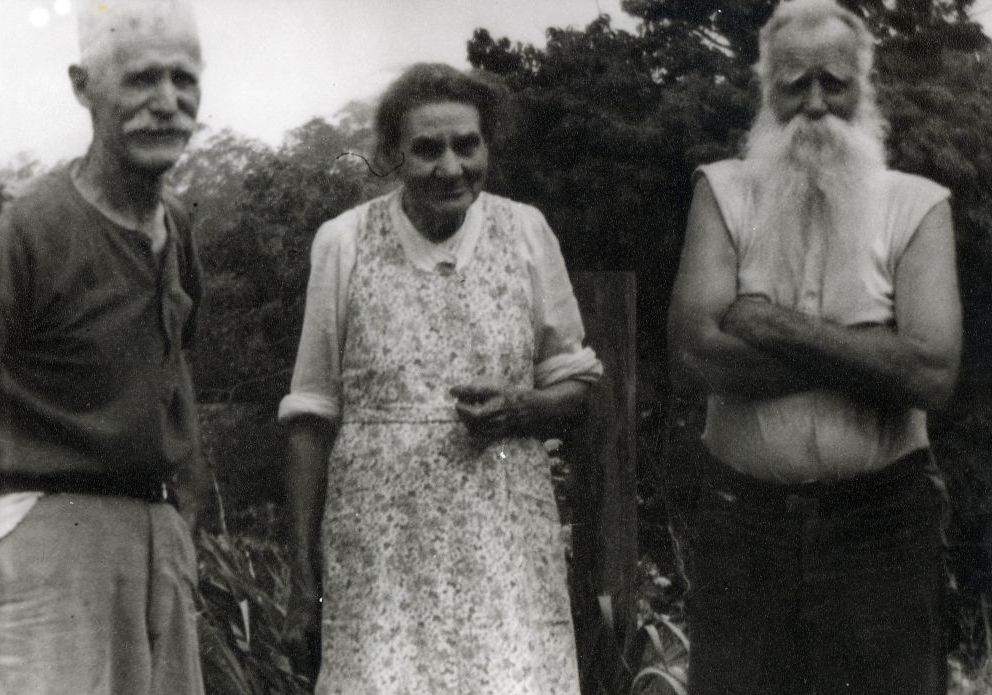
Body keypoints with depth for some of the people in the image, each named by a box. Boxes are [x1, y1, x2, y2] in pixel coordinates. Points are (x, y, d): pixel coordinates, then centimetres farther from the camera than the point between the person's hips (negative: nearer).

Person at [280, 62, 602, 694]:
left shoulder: (526, 232, 3)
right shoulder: (343, 244, 1)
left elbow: (574, 385, 12)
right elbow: (312, 414, 6)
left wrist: (521, 408, -10)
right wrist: (303, 560, 5)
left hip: (506, 542, 1)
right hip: (380, 546, -1)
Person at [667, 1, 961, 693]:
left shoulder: (916, 205, 0)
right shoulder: (724, 192, 3)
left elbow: (933, 373, -14)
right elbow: (693, 352, -11)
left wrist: (773, 327, -13)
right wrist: (867, 351, -13)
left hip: (882, 522, -1)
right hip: (743, 514, 1)